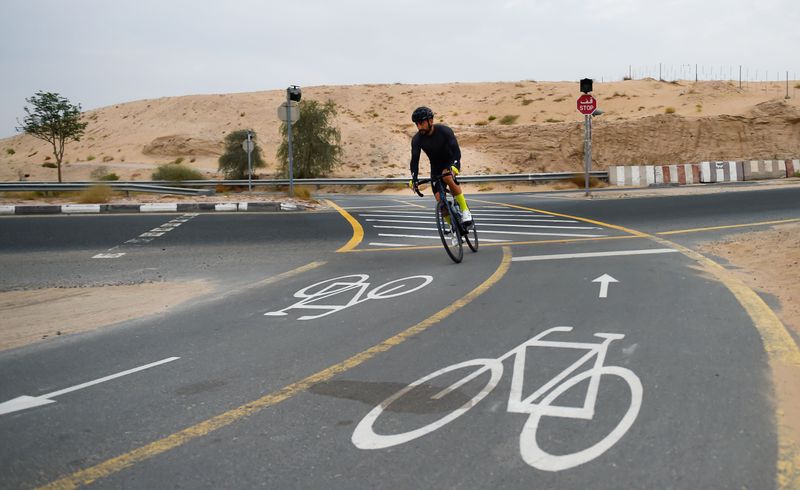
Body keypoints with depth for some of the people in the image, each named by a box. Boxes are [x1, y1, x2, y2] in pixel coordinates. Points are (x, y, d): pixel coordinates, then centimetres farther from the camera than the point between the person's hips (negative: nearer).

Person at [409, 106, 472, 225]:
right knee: (440, 199, -9)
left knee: (447, 177, -38)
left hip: (451, 162, -4)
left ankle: (465, 211, -29)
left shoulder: (444, 131, -24)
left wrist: (453, 167, -49)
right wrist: (414, 179, -33)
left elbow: (456, 151, -31)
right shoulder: (417, 139, -16)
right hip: (436, 167, 4)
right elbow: (414, 159, -18)